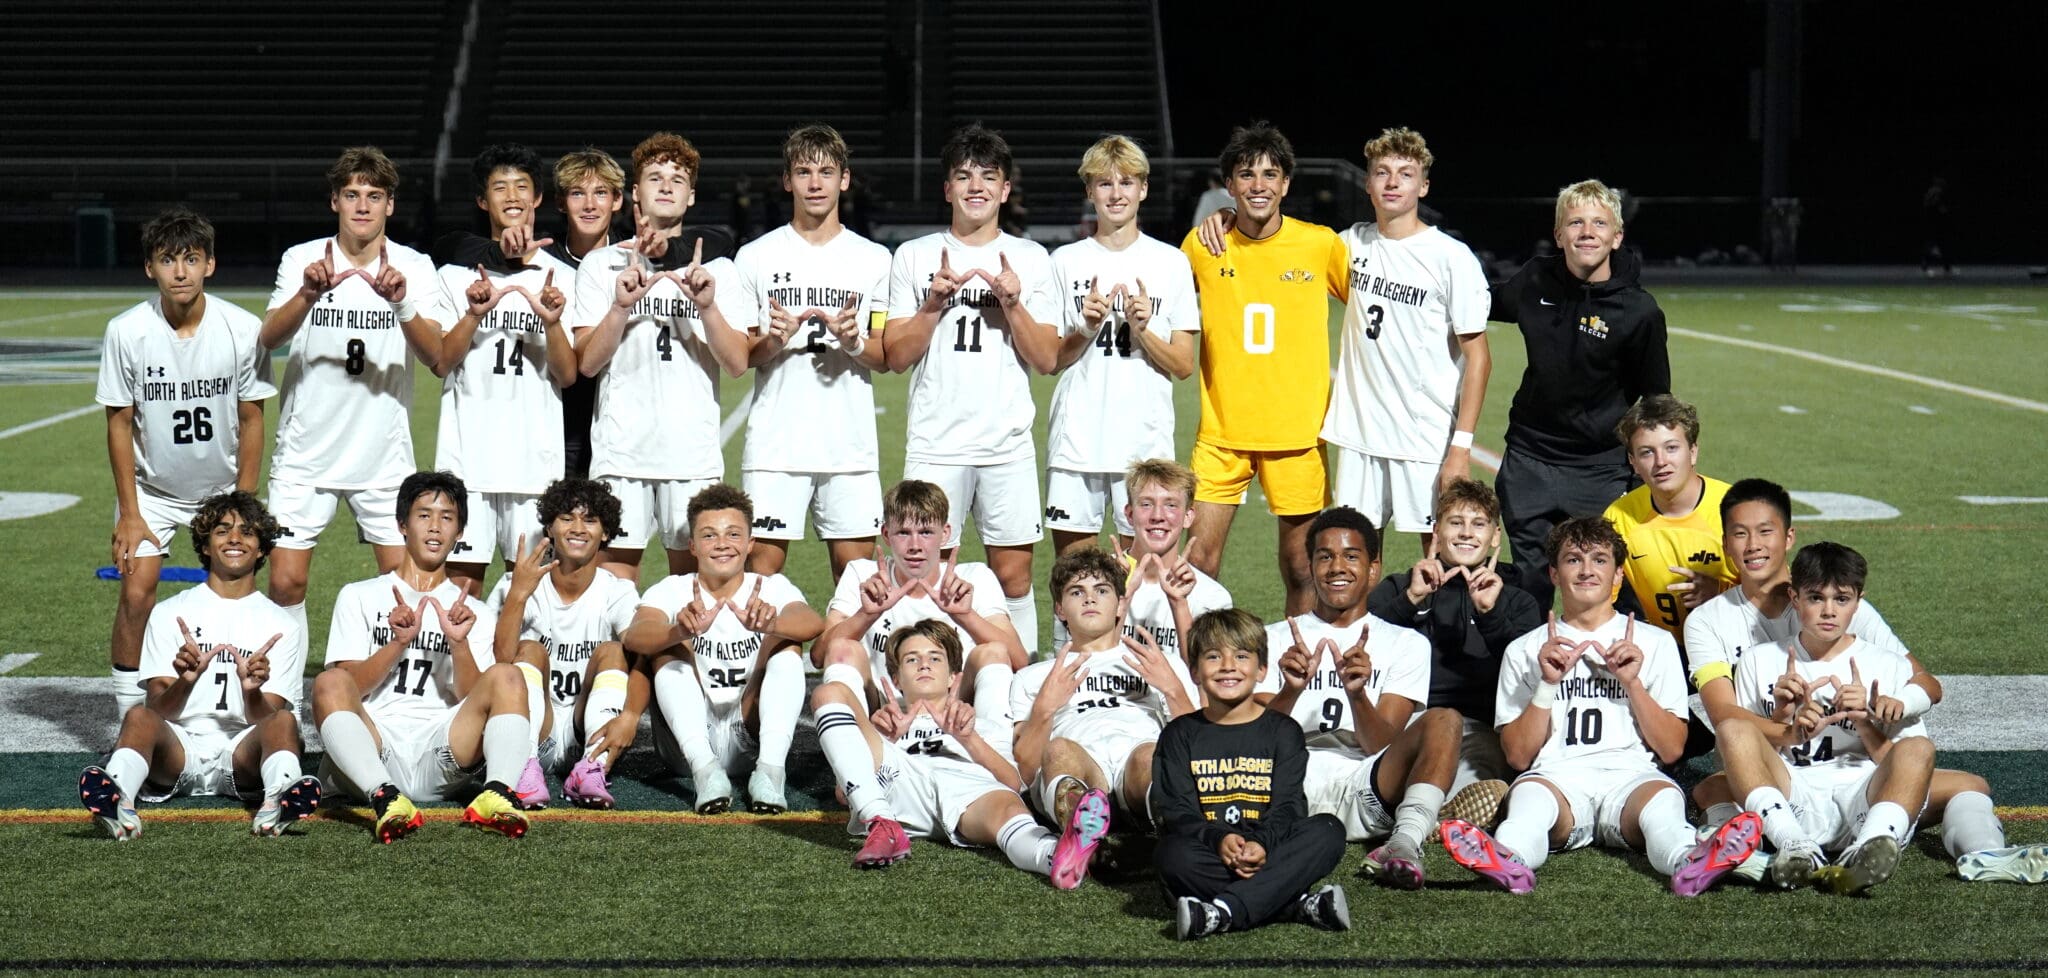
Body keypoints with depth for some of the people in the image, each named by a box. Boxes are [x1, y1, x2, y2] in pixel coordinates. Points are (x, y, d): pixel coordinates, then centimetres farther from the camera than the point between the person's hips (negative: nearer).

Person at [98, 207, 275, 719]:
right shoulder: (126, 332, -17)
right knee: (136, 593, -12)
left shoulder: (244, 330, -16)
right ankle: (131, 719, -2)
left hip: (223, 485, 1)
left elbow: (250, 420, -6)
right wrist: (129, 513, -10)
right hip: (151, 486, -1)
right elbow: (120, 423, -9)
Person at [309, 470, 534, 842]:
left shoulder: (476, 615, 23)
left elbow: (474, 704, 8)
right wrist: (398, 644, -9)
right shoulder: (358, 597, 19)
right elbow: (348, 690, 5)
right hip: (371, 751, -1)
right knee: (329, 684, -30)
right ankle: (385, 798, -51)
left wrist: (459, 644, -8)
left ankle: (496, 795, -44)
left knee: (506, 677, -22)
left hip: (441, 761, 1)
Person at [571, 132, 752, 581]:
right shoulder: (602, 264, 9)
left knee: (693, 574, 0)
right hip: (621, 447, -1)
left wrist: (707, 306, -12)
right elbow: (587, 363, 1)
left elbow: (737, 364, 2)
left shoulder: (716, 268, 11)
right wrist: (622, 305, -12)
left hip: (694, 448, 1)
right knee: (615, 572, -4)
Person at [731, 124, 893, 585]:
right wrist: (773, 341, -14)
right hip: (775, 442, -1)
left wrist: (854, 342, -12)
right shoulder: (756, 257, 6)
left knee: (856, 563, 1)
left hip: (851, 443, 1)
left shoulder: (873, 259, 9)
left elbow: (887, 359, 9)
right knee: (763, 562, -4)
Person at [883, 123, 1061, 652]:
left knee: (1013, 573, 1)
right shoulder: (914, 256, 6)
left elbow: (1046, 359, 3)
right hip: (934, 443, 0)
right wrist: (935, 302, -10)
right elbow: (896, 356, 3)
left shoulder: (1030, 258, 8)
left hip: (1009, 444, 0)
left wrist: (1012, 303, -11)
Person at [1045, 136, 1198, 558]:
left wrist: (1142, 329, -12)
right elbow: (1049, 360, 7)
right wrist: (1087, 329, -10)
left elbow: (1183, 365, 4)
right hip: (1076, 439, 1)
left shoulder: (1171, 262, 5)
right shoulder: (1067, 261, 7)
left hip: (1146, 441, 0)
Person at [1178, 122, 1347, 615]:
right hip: (1222, 430, 1)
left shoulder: (1321, 244, -3)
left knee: (1301, 565, 7)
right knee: (1198, 562, -5)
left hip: (1298, 429, -1)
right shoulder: (1202, 245, 0)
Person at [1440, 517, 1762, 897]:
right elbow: (1518, 756, 10)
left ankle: (1688, 863, -68)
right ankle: (1510, 860, -69)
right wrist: (1547, 684, -1)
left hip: (1631, 778, 0)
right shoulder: (1525, 650, 20)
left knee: (1662, 795, -36)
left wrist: (1632, 682, 0)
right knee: (1529, 791, -37)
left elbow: (1671, 749, 12)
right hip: (1557, 777, 0)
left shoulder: (1654, 643, 20)